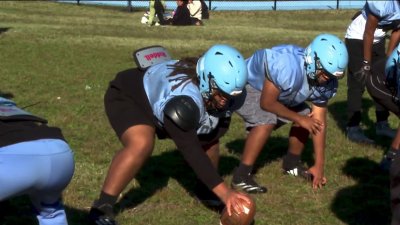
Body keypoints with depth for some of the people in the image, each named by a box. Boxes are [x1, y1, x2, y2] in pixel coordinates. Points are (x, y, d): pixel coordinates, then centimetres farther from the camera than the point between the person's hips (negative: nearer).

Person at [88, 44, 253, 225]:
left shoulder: (228, 95, -20)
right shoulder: (183, 99, -44)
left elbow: (220, 126, -3)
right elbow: (191, 151, -43)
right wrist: (223, 191, -44)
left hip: (160, 101, 8)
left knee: (208, 138, 5)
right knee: (141, 145, -33)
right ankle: (101, 208, -24)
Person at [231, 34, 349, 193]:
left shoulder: (326, 83, -17)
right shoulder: (287, 65, -42)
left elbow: (319, 122, -12)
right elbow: (267, 103, -31)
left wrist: (319, 165, -12)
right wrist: (299, 119, -22)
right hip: (248, 86, -7)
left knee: (307, 117, -1)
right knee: (266, 121, -30)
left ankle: (291, 163, 22)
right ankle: (241, 176, -22)